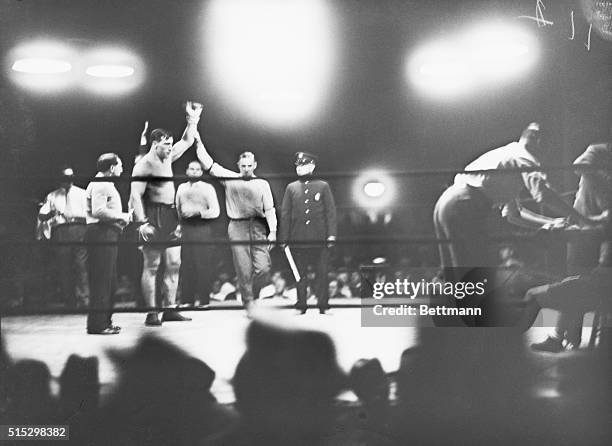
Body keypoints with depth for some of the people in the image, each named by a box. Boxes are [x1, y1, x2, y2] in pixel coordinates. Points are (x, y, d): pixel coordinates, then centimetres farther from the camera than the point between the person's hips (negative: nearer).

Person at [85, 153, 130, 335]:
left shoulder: (106, 184, 24)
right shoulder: (100, 184, -11)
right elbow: (98, 211, -23)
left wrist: (121, 218, 11)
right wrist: (121, 216, -13)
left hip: (108, 234, 11)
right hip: (101, 233, -11)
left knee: (107, 280, 13)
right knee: (101, 281, -10)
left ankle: (104, 321, 19)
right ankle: (97, 325, -8)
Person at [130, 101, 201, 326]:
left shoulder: (167, 158, 14)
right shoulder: (144, 164, -10)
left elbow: (186, 141, 27)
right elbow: (135, 195, -16)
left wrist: (193, 119, 20)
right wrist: (142, 222, -23)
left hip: (170, 218, 8)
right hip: (154, 219, -8)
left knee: (173, 264, 7)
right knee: (151, 266, -4)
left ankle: (170, 309, 13)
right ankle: (151, 313, -1)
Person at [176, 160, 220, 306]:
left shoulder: (207, 188, 3)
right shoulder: (181, 188, 16)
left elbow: (215, 211, -4)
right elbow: (177, 209, 22)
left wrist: (199, 212, -14)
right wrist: (179, 224, 13)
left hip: (202, 228, -3)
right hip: (185, 229, 4)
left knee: (203, 265, -5)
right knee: (186, 265, 2)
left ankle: (204, 300, -1)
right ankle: (187, 299, 7)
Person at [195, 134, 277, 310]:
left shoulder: (262, 184, 10)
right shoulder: (230, 179, 8)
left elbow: (269, 209, 7)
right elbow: (208, 163, 5)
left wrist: (272, 231, -2)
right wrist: (199, 142, 0)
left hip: (258, 228, 1)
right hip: (237, 227, 0)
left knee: (263, 267, -8)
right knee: (243, 270, -2)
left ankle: (253, 296, 16)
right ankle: (248, 303, 6)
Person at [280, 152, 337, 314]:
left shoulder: (323, 186, 7)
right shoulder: (291, 188, 10)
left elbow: (331, 211, 4)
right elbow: (285, 214, 9)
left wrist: (331, 234, -4)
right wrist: (284, 238, 3)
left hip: (319, 239, -1)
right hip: (298, 240, 1)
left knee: (322, 273, -1)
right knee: (300, 274, 5)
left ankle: (322, 305, 6)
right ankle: (302, 306, 12)